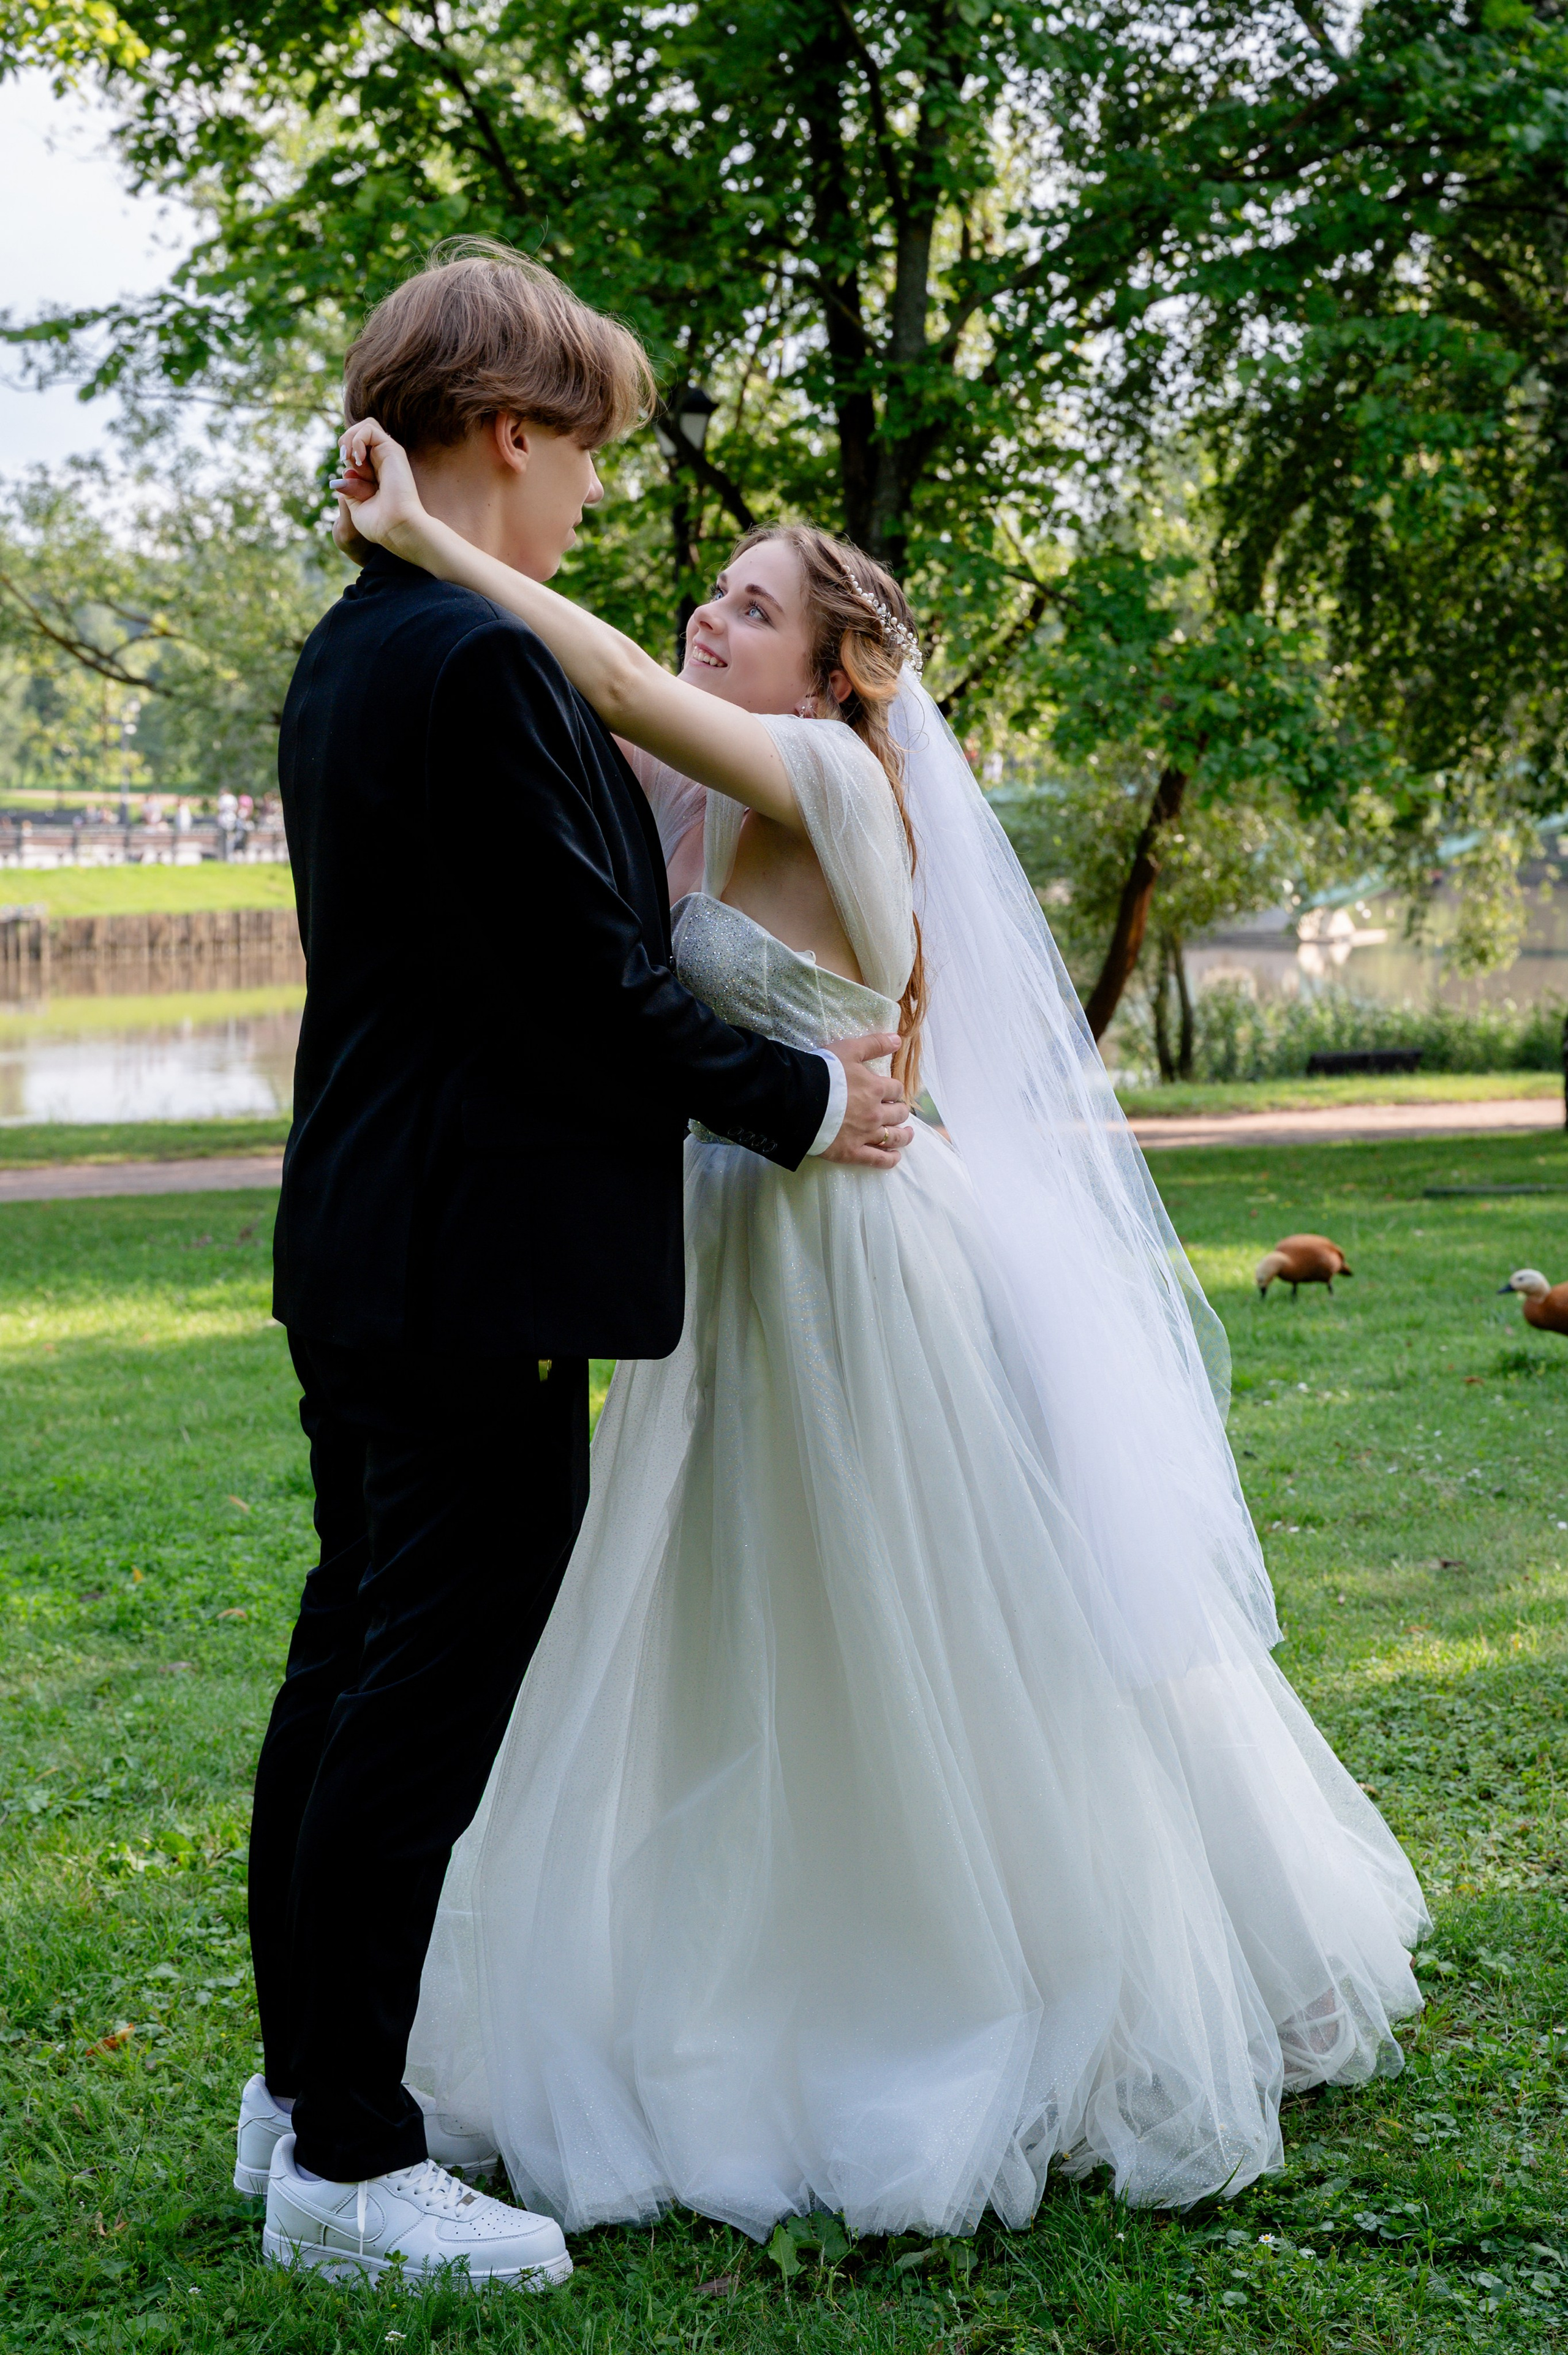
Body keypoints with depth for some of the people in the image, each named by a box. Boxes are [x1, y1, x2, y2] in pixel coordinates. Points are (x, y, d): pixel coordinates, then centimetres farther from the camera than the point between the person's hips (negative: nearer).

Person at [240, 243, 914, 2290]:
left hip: (357, 1254, 10)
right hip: (482, 1274, -10)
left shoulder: (343, 657, 12)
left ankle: (311, 2083, 30)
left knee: (349, 1672, 17)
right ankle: (350, 2166, 9)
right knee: (425, 1706, -2)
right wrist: (804, 1102, -7)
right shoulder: (486, 664, -19)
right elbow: (591, 992, -20)